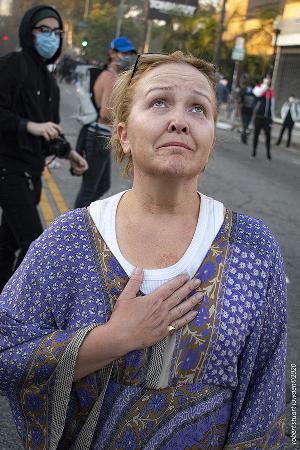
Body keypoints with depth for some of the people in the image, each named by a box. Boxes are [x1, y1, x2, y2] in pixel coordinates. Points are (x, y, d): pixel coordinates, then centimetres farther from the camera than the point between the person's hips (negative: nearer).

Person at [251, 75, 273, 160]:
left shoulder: (270, 91, 13)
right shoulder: (259, 87, 2)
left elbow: (271, 104, 17)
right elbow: (257, 93, -23)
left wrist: (271, 116, 14)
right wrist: (265, 85, -20)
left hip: (267, 116, 3)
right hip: (258, 115, -3)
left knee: (268, 135, -2)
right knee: (256, 133, 4)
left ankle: (268, 153, 6)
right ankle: (254, 151, 13)